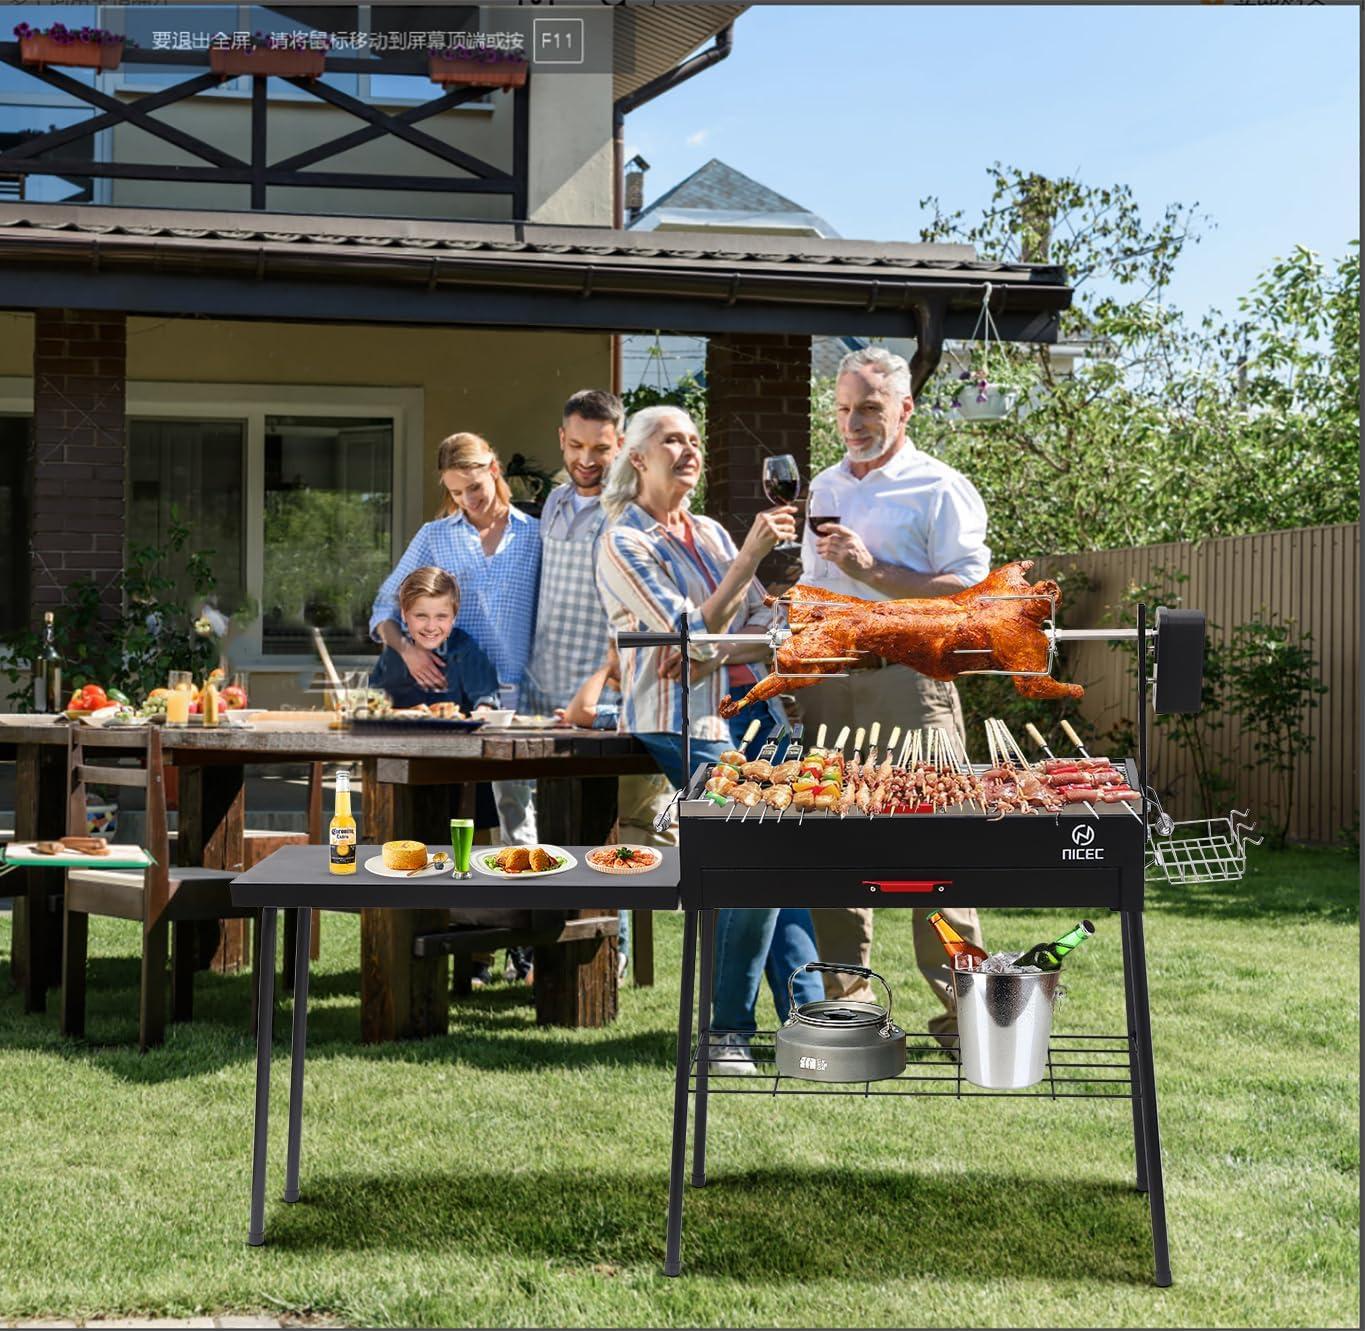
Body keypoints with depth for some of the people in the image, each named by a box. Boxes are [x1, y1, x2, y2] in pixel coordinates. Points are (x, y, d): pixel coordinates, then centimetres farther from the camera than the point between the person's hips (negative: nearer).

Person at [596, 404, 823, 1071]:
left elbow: (766, 626, 12)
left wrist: (715, 654, -8)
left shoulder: (710, 534, 17)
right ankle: (729, 1025, -6)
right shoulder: (622, 542, -5)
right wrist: (750, 555, -19)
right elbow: (695, 633, -15)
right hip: (681, 727, -6)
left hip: (743, 710, 7)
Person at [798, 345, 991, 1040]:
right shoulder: (824, 489, 21)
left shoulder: (940, 488, 1)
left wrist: (873, 571, -15)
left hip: (908, 678, -6)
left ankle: (958, 1000, -4)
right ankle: (844, 996, 12)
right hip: (828, 682, 6)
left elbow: (971, 589, -10)